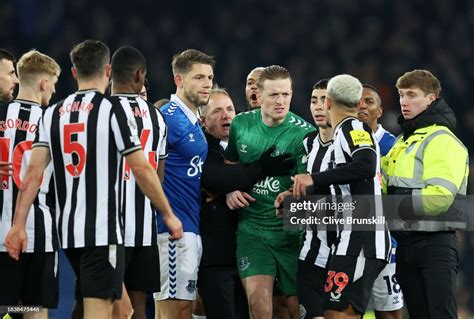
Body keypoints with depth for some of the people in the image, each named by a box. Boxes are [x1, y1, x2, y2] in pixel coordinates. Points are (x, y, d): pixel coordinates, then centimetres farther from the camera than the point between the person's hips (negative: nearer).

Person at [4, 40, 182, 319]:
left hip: (68, 230, 6)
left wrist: (19, 225, 3)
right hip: (103, 231, -6)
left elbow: (34, 172, 3)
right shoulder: (115, 111, -7)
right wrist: (168, 215, 3)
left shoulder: (53, 114, 9)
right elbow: (142, 170, -8)